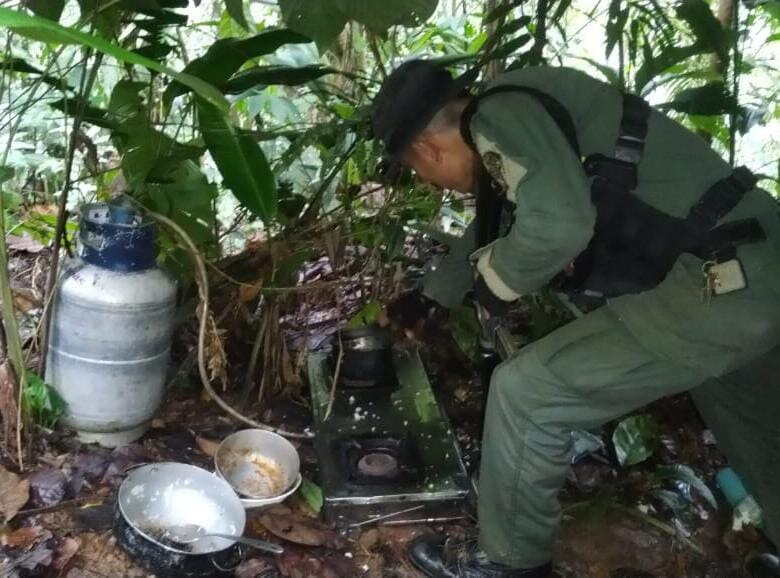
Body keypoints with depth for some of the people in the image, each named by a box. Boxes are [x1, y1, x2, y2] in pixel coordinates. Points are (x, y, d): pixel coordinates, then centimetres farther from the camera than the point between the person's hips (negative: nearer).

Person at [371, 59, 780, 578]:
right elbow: (491, 231, 34)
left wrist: (495, 277, -10)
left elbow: (559, 224, -31)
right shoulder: (512, 130, 17)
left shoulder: (501, 116, -13)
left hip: (719, 287, -10)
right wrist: (429, 296, 48)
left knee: (526, 393, -4)